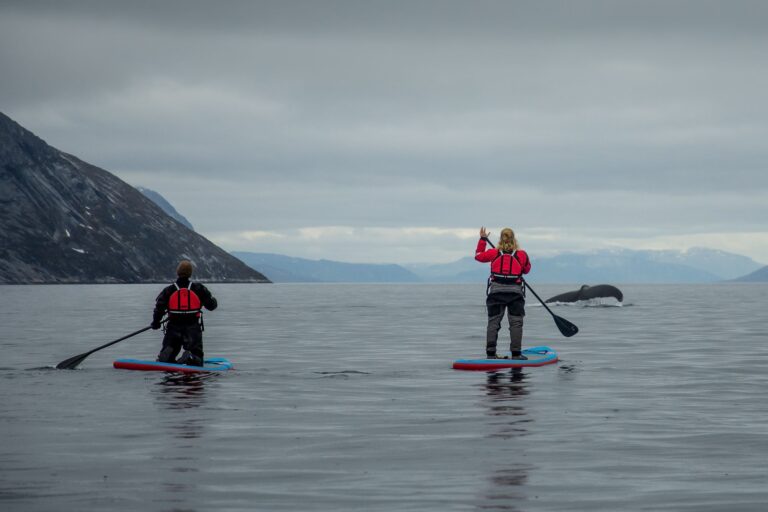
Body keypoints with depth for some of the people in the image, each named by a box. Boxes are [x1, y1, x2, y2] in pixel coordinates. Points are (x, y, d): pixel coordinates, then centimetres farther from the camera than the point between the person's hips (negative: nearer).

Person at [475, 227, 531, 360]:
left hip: (496, 291, 1)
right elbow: (527, 269, 13)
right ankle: (516, 353, -4)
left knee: (493, 322, 7)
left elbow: (478, 256, 16)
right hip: (515, 292, -1)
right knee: (516, 323, 2)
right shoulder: (522, 255, -3)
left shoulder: (494, 253, -2)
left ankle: (490, 353, 4)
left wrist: (482, 239, 24)